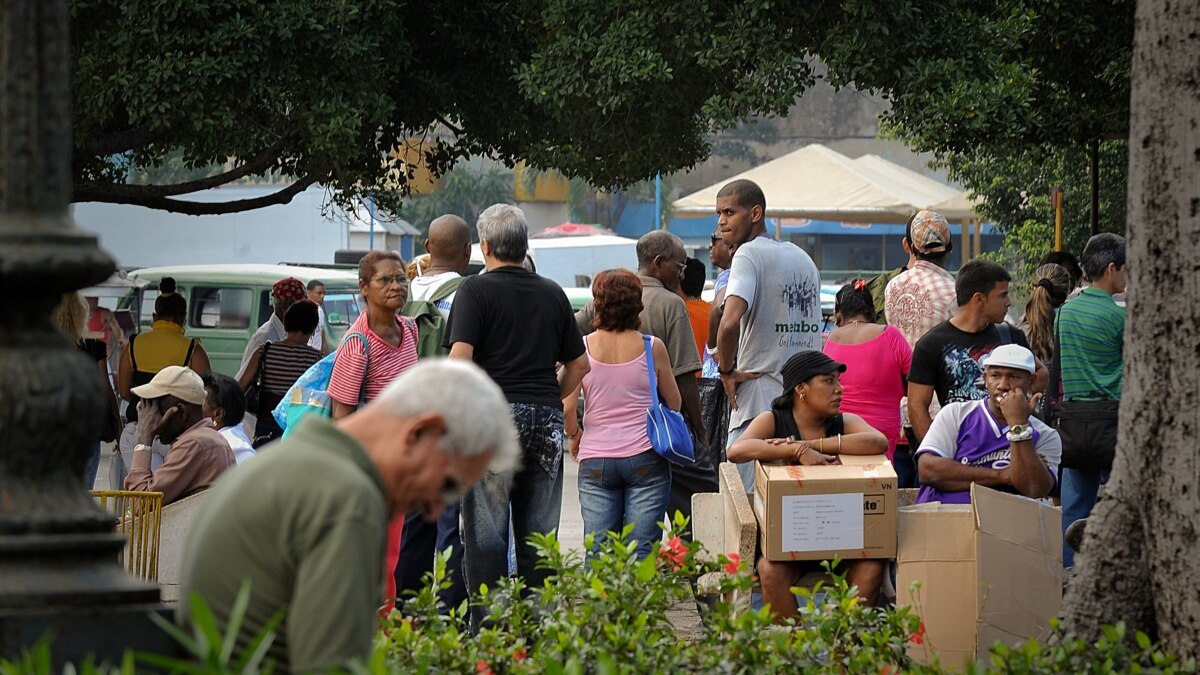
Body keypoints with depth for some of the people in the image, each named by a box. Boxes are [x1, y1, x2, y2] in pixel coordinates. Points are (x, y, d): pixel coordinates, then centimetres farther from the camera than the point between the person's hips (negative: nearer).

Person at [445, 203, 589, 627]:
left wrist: (453, 413, -5)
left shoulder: (476, 291, -3)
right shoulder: (552, 294, 13)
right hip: (546, 418, 4)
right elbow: (579, 363, 15)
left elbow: (459, 358, -15)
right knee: (538, 536, 8)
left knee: (486, 534, -1)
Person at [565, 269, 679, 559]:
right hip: (645, 457, -1)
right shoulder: (652, 348, -2)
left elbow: (567, 409, -4)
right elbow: (674, 404, 9)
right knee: (641, 553, -2)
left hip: (595, 459, 1)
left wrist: (575, 435, 17)